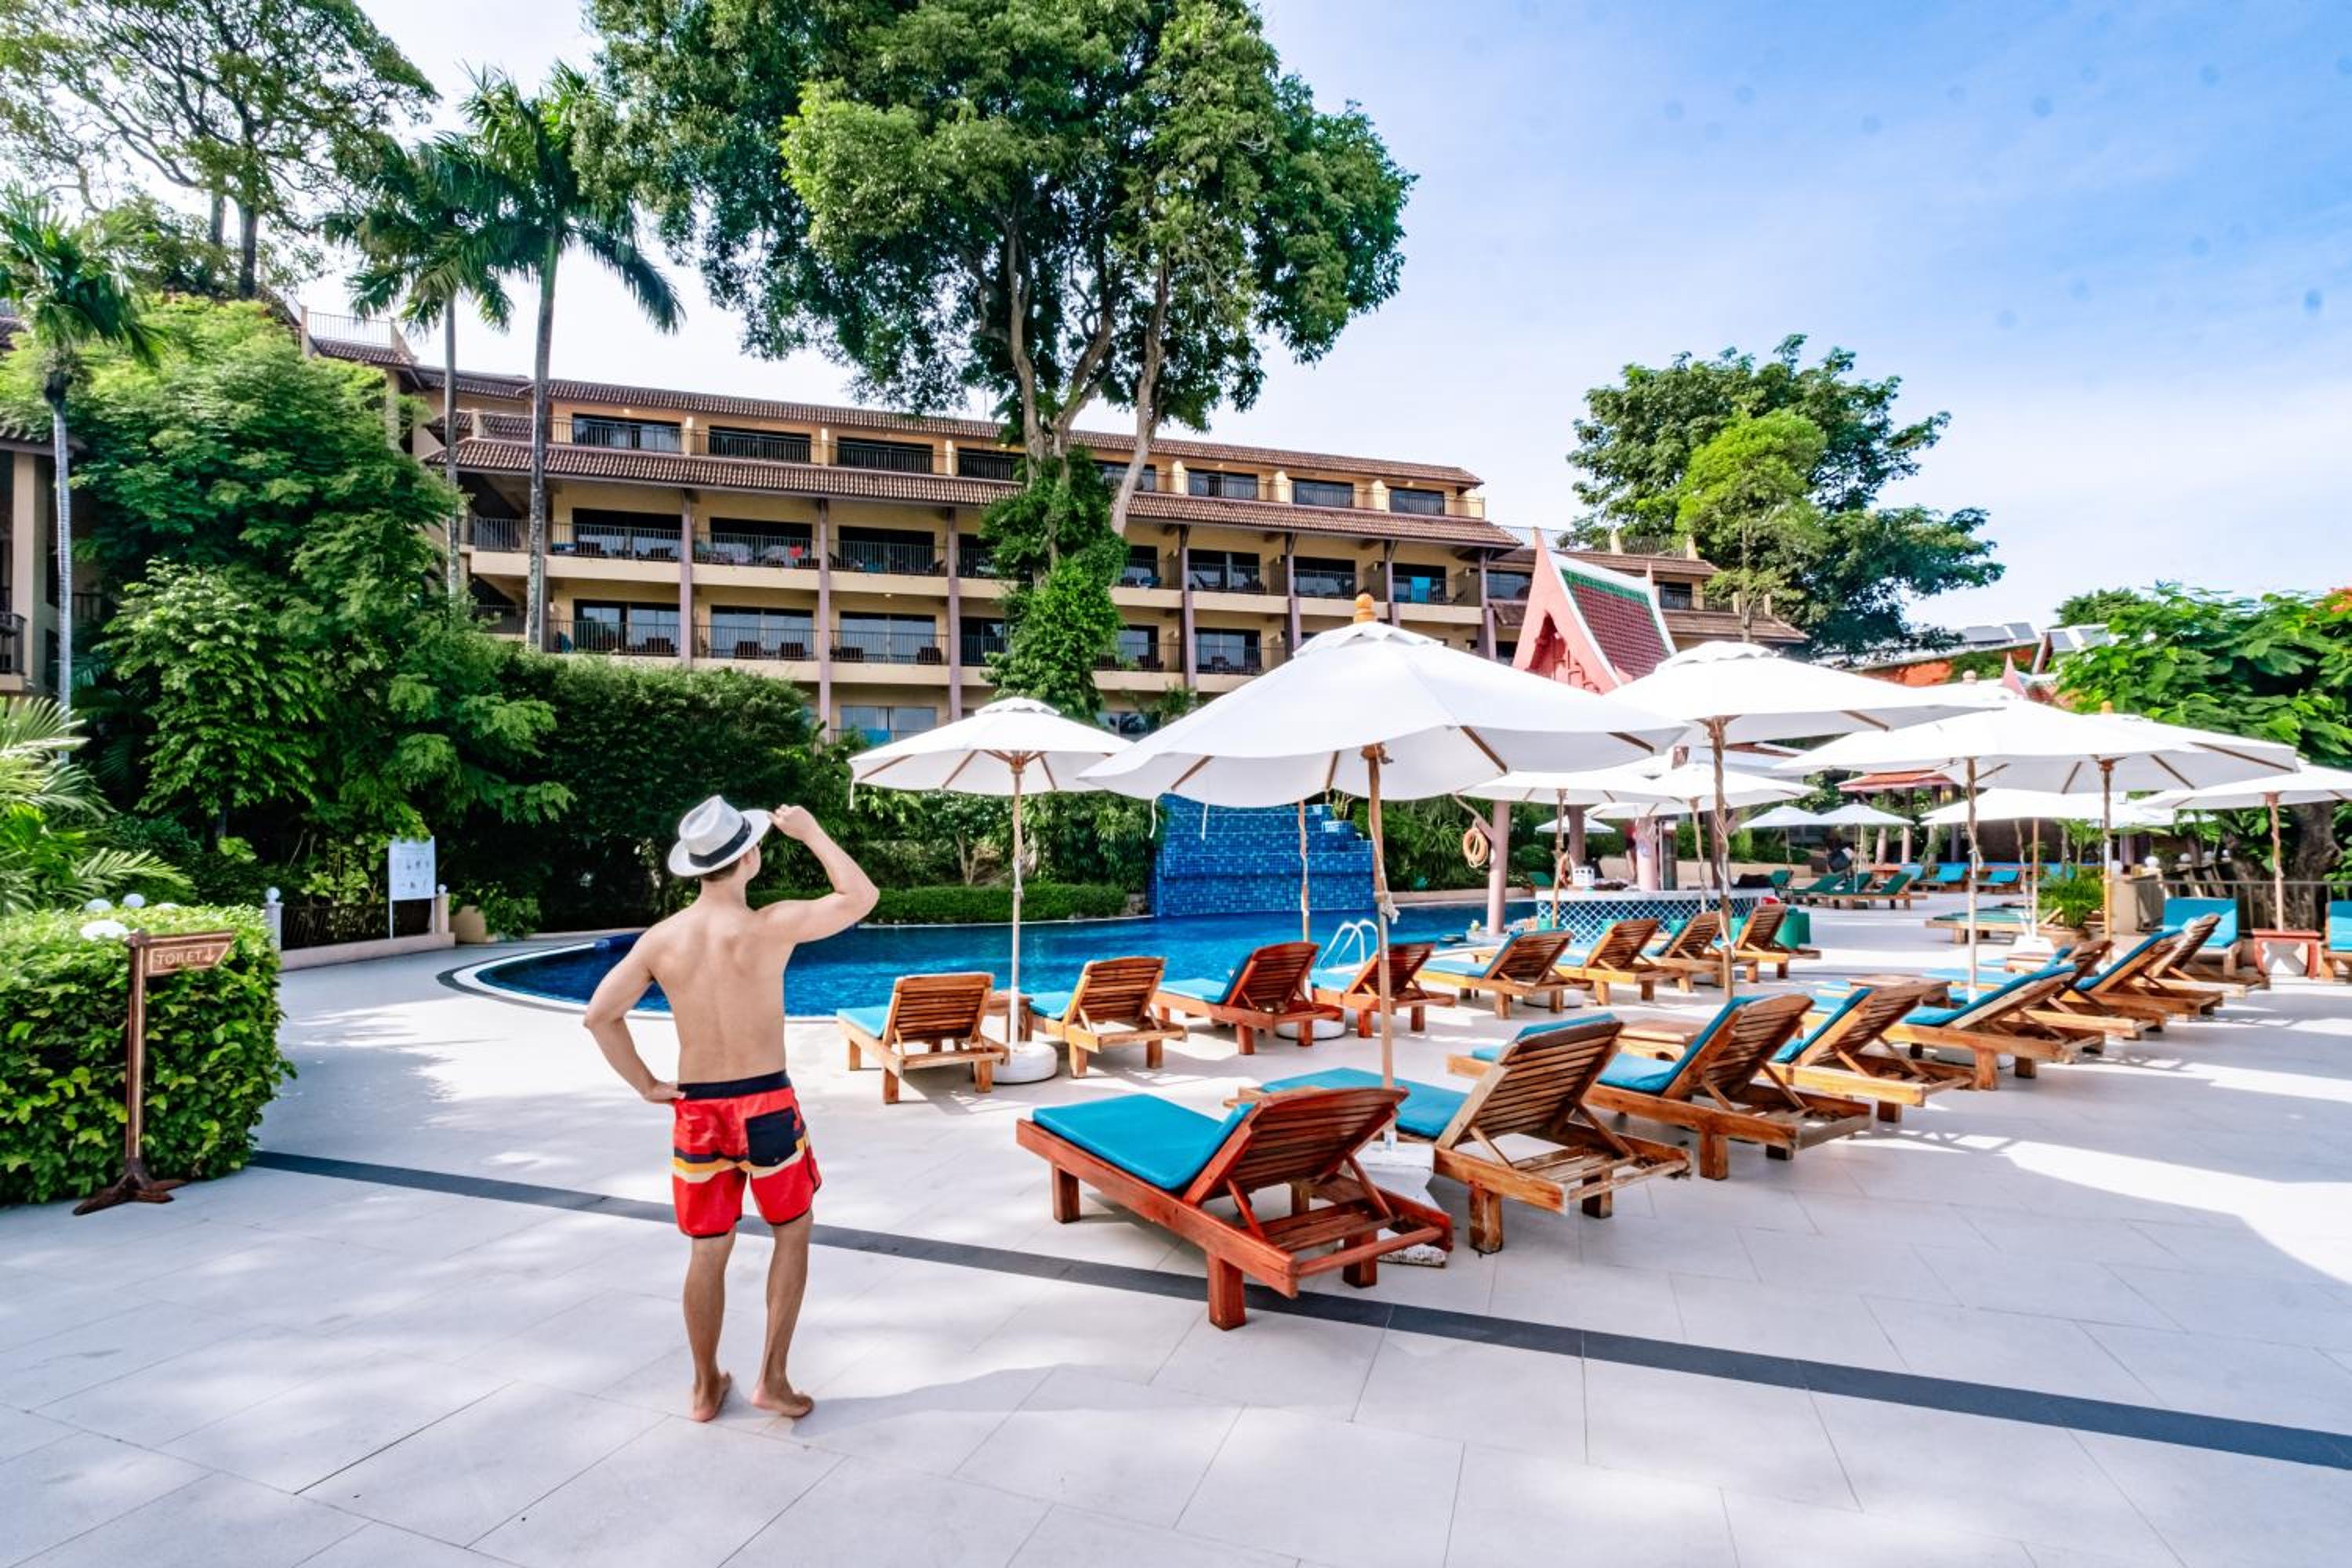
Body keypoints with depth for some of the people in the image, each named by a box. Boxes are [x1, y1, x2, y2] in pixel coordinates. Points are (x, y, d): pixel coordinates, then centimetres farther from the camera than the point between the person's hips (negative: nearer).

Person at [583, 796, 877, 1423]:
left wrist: (645, 1083, 4)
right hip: (764, 1104, -3)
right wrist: (811, 833, -1)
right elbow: (860, 897, -8)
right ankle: (772, 1378, 19)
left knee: (708, 1251, 18)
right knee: (793, 1232, 18)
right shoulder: (772, 926, -17)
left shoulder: (661, 939, -4)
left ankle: (706, 1387, 31)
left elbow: (599, 1015, -3)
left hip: (695, 1109, 4)